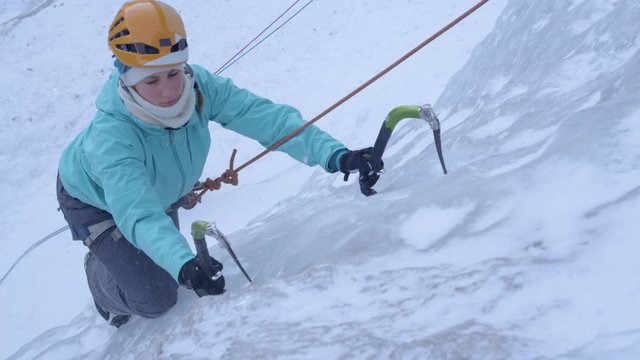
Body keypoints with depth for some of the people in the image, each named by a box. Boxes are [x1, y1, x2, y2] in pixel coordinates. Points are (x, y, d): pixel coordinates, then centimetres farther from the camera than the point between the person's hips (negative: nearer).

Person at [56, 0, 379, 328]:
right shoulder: (110, 137, -44)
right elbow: (137, 213, -53)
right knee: (155, 298, -8)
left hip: (159, 191, 5)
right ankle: (98, 272, 23)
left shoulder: (199, 86, -33)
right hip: (96, 201, -5)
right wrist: (182, 264, -70)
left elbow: (265, 117, -37)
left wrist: (333, 154, -50)